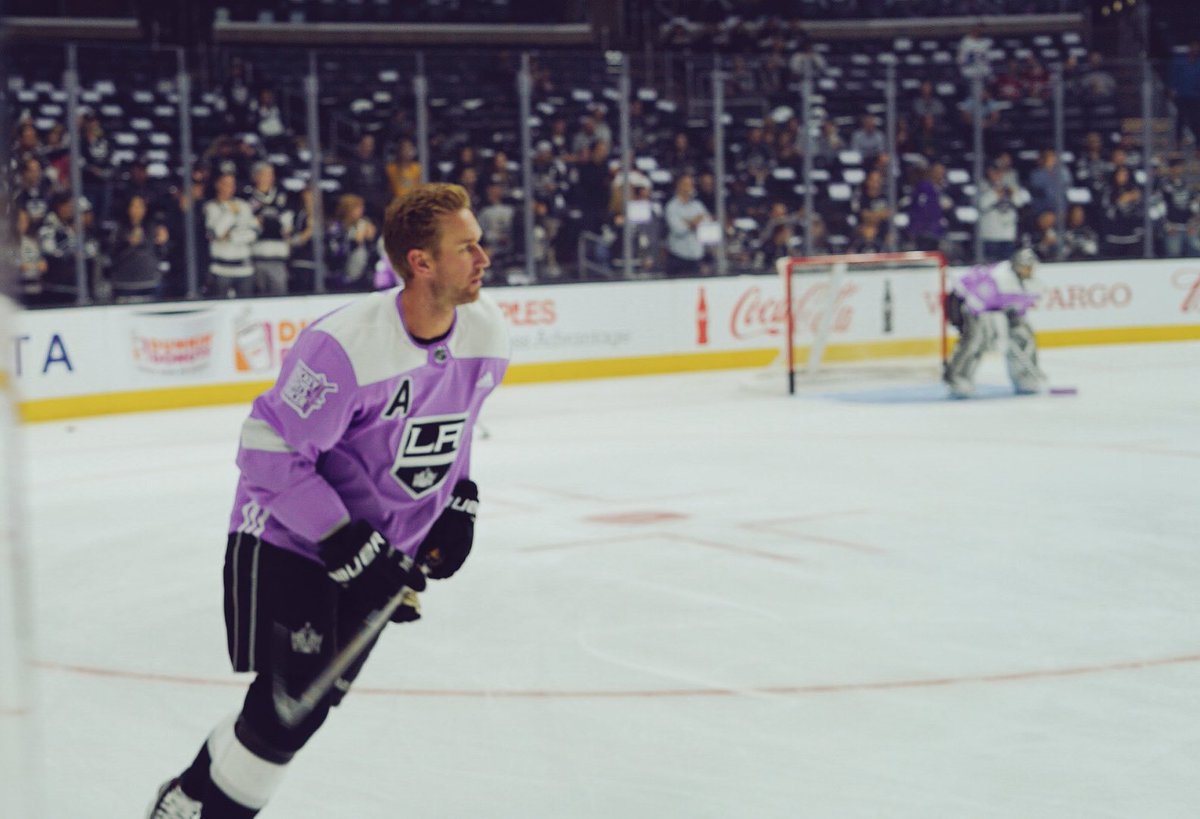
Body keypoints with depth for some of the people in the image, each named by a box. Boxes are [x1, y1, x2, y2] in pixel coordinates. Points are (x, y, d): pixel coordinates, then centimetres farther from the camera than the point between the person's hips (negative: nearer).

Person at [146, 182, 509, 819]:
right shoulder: (345, 344, -29)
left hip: (385, 544, 7)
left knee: (311, 706, 7)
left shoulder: (486, 333, -7)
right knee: (285, 709, -11)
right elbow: (271, 451, -24)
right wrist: (349, 550, -25)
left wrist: (458, 502, 6)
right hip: (288, 537, -6)